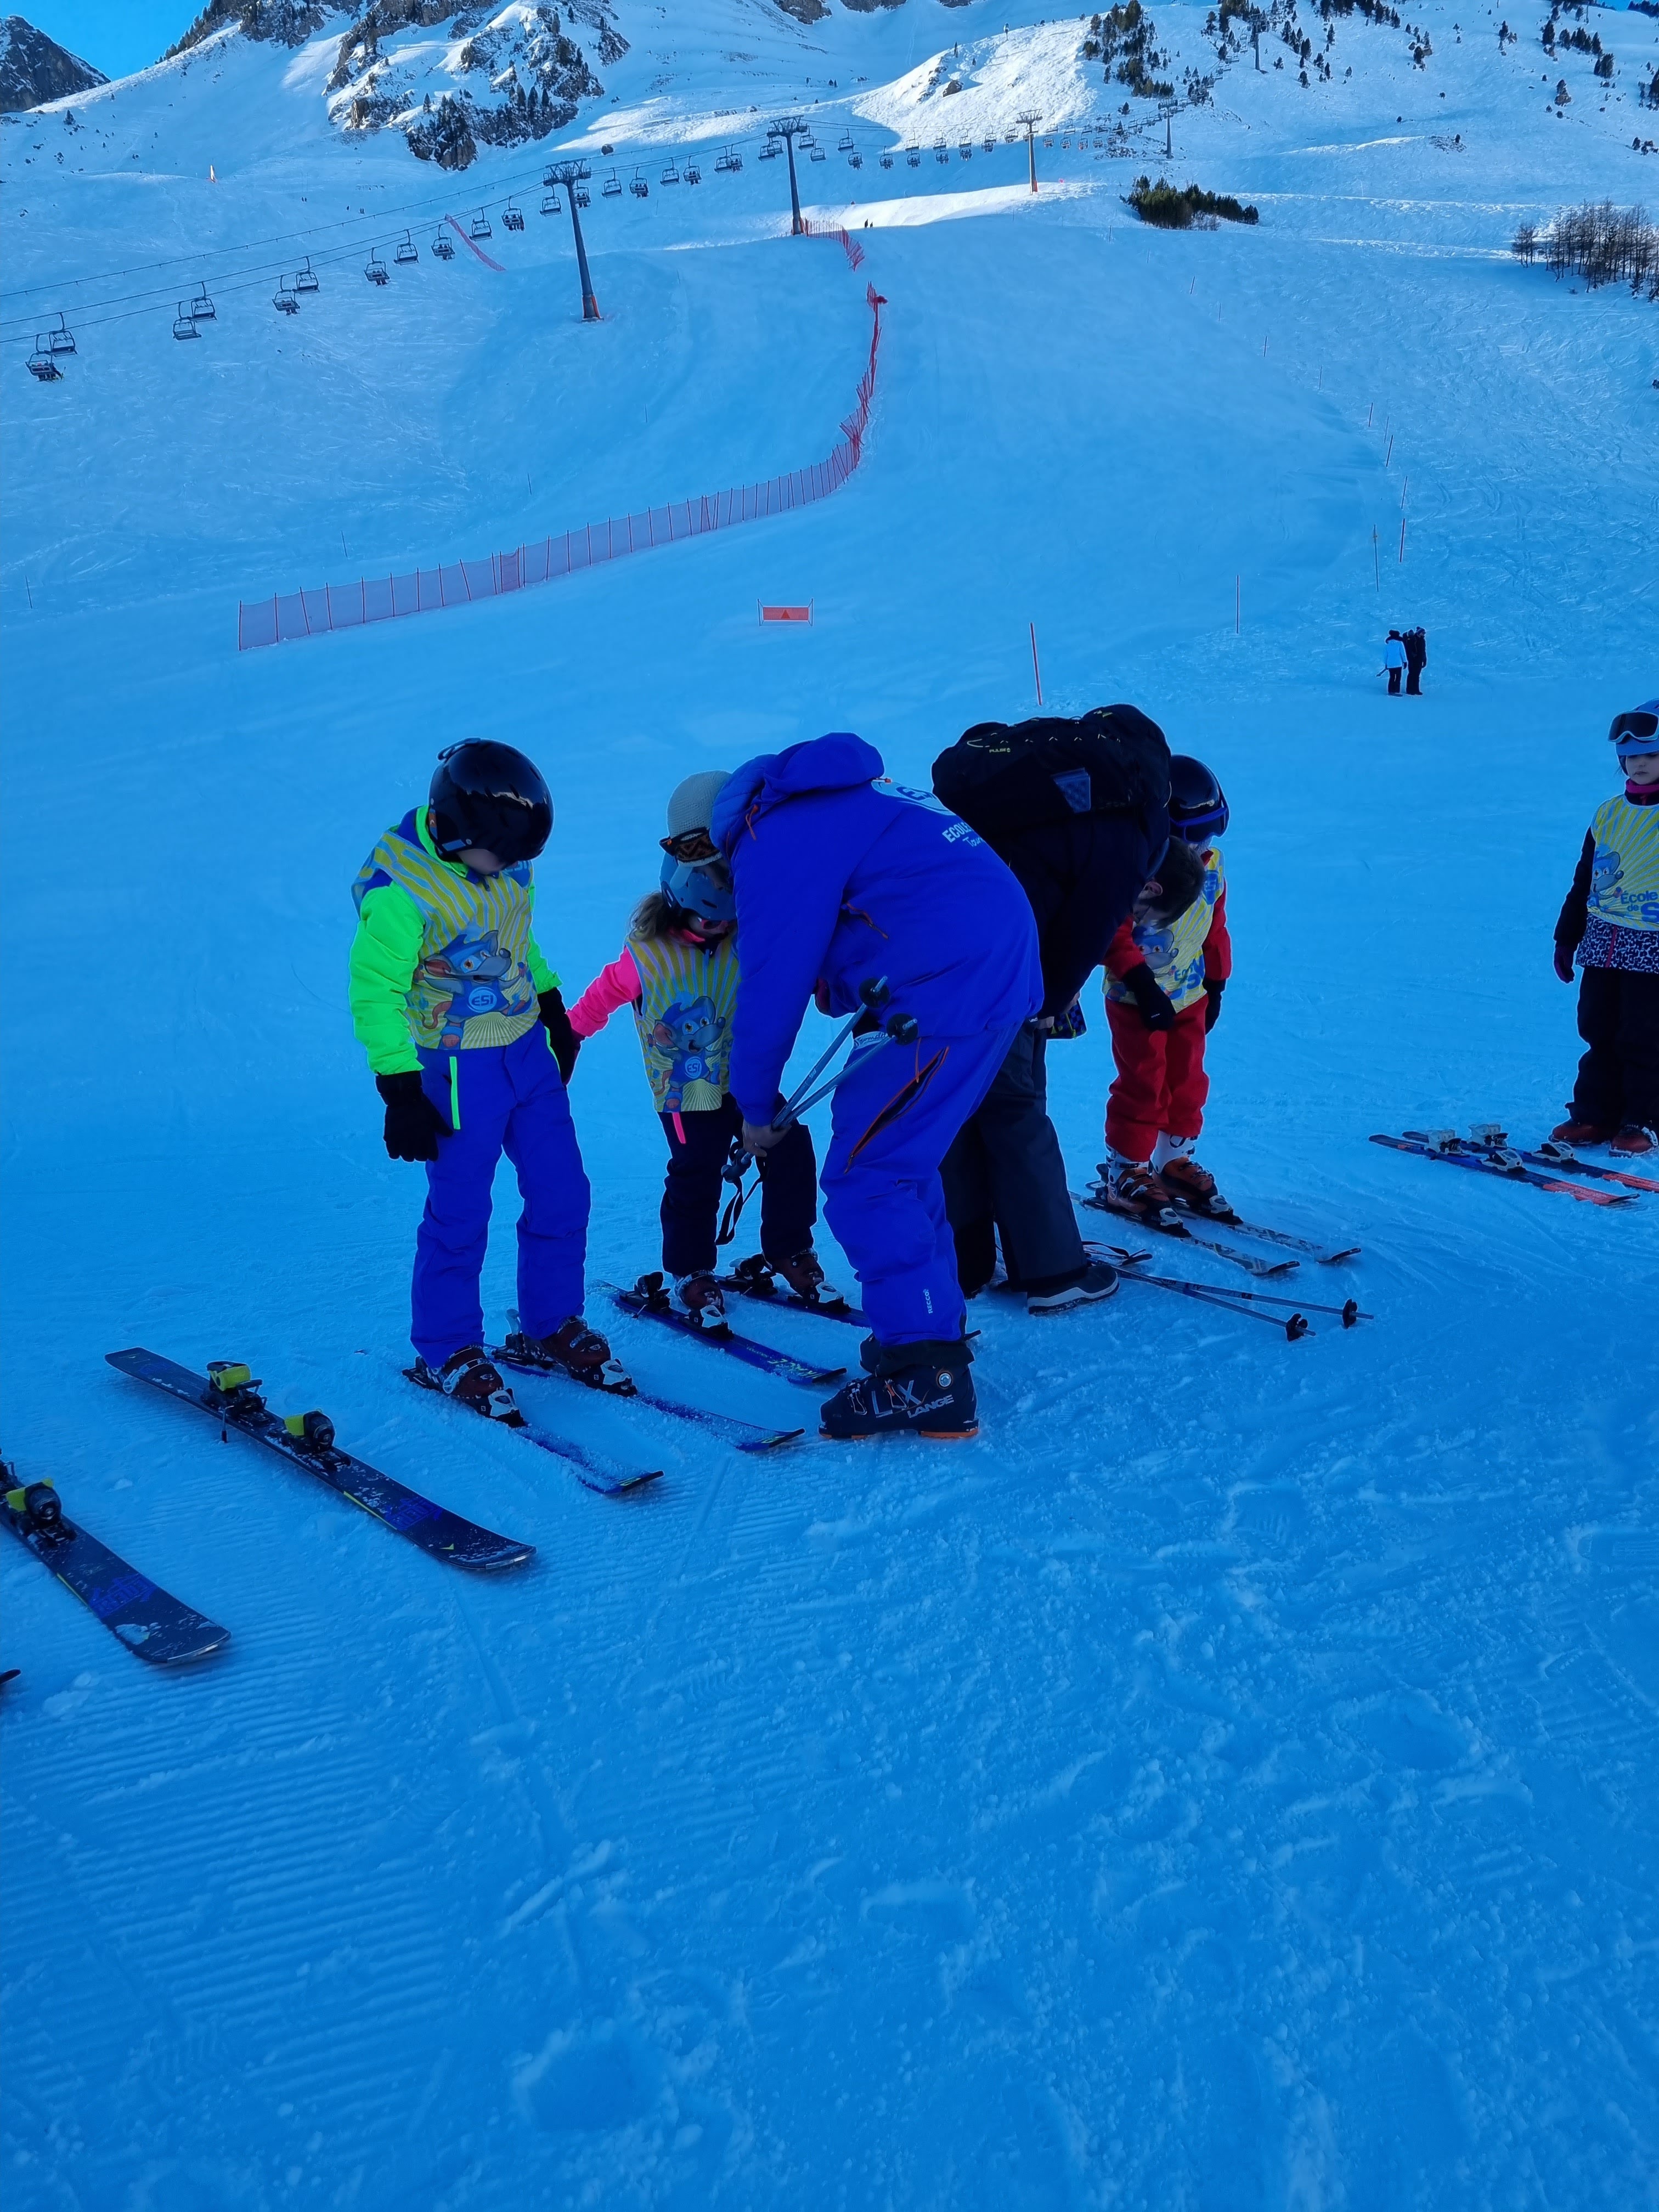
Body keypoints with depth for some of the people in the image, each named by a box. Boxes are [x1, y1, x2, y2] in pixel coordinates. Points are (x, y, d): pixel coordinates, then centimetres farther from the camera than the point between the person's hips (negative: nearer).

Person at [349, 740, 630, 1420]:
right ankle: (447, 1352, 21)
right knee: (460, 1211, 2)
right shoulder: (402, 892, -23)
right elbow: (374, 994, -18)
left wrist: (551, 1005, 22)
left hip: (530, 1051, 7)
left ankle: (554, 1324, 29)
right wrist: (400, 1087, -20)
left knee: (562, 1195, 10)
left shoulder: (505, 861, -2)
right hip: (459, 1070, -7)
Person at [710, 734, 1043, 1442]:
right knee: (896, 1154, 20)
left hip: (949, 993, -10)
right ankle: (934, 1327, 29)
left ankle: (927, 1380, -5)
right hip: (1000, 967, 10)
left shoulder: (778, 845, -8)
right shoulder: (834, 803, 23)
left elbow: (771, 984, -7)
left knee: (865, 1180, -6)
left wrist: (755, 1104, 4)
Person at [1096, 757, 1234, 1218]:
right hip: (1136, 998, -6)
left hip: (1189, 995, 6)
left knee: (1188, 1082, 12)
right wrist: (1143, 983, -24)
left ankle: (1175, 1161, 27)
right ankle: (1125, 1171, 11)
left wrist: (1216, 983, 16)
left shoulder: (1210, 862, 3)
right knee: (1142, 1085, -2)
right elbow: (1111, 930, -21)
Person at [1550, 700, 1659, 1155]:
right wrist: (1567, 937, 15)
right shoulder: (1609, 814, 10)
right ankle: (1594, 1113, 19)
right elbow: (1584, 880, 16)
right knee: (1598, 1033, 9)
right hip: (1602, 943, 5)